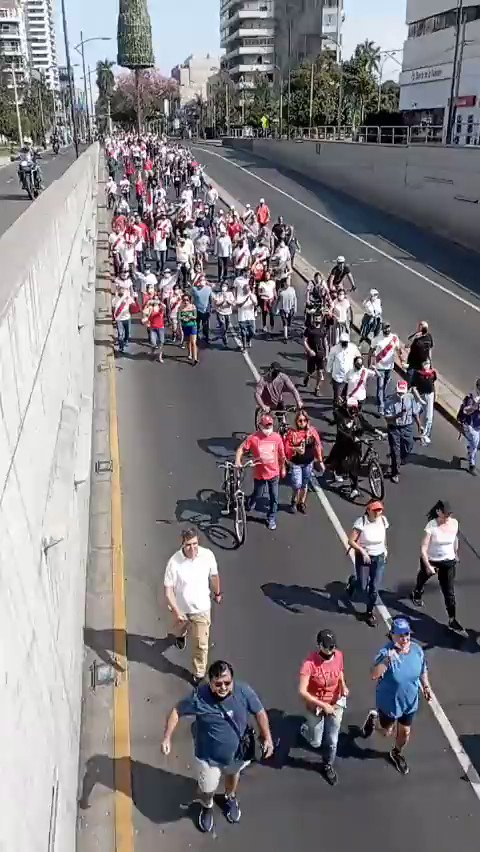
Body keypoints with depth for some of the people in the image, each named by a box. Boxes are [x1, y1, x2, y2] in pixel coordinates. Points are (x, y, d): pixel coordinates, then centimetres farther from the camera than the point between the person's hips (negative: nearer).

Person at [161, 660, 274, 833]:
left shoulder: (244, 691, -26)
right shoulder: (199, 697, -30)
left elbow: (259, 712, -11)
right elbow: (177, 711, -15)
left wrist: (267, 738, -10)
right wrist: (167, 738, -19)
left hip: (237, 753, 2)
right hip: (209, 756, -2)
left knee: (233, 775, 32)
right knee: (207, 790, 19)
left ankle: (230, 799, 66)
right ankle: (206, 808, 56)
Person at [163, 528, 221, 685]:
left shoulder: (208, 555, -21)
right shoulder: (174, 562, -29)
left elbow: (214, 576, -1)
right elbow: (168, 590, -22)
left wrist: (217, 593, 14)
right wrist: (176, 611, -31)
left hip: (202, 609, 0)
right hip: (181, 608, 0)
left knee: (201, 644, 6)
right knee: (179, 630, 32)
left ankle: (199, 673, 32)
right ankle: (181, 635, 69)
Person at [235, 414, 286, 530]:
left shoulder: (277, 437, -7)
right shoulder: (253, 438, -15)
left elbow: (281, 454, 5)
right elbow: (241, 449, -10)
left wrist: (283, 468, 13)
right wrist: (238, 461, -26)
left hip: (274, 473, 2)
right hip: (259, 474, -2)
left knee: (274, 498, 10)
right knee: (257, 494, 16)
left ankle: (271, 519, 28)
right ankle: (247, 507, 47)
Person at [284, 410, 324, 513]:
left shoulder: (312, 431, -4)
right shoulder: (292, 432, -11)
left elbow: (318, 446, 1)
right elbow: (286, 448, -9)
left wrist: (320, 461, 3)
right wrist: (296, 449, -28)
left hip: (308, 463, 3)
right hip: (296, 463, -3)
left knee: (305, 484, 14)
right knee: (297, 485, -7)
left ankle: (302, 503, 35)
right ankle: (294, 501, 22)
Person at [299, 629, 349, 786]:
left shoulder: (339, 655, -18)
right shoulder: (309, 663, -33)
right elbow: (302, 691, -30)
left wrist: (343, 685, -10)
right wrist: (323, 705, -28)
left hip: (336, 703, 3)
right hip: (315, 705, -3)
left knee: (332, 740, 11)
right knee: (316, 742, 14)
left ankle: (328, 766, 41)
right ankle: (306, 729, 49)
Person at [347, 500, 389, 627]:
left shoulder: (383, 520, -8)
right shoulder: (361, 522, -22)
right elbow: (351, 541, -19)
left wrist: (385, 549, 6)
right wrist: (363, 551, -28)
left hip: (379, 558, 3)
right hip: (363, 558, -3)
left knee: (374, 588, 4)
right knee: (363, 587, 8)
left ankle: (370, 613, 25)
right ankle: (353, 581, 45)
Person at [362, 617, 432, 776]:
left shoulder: (417, 650, -16)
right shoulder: (386, 652, -32)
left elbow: (422, 670, 5)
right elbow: (374, 675, -45)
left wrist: (426, 687, -2)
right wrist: (387, 660, -57)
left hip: (410, 702, 4)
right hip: (389, 702, -4)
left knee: (405, 732, 22)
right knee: (387, 732, 19)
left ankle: (397, 754, 53)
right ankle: (373, 718, 51)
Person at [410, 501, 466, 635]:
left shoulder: (454, 523, -12)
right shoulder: (431, 526, -26)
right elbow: (423, 548, -25)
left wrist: (456, 553, 20)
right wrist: (428, 566, -26)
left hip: (449, 562, 2)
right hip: (430, 560, -2)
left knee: (449, 592, 1)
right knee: (423, 577, 27)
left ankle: (453, 621, 11)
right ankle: (416, 595, 59)